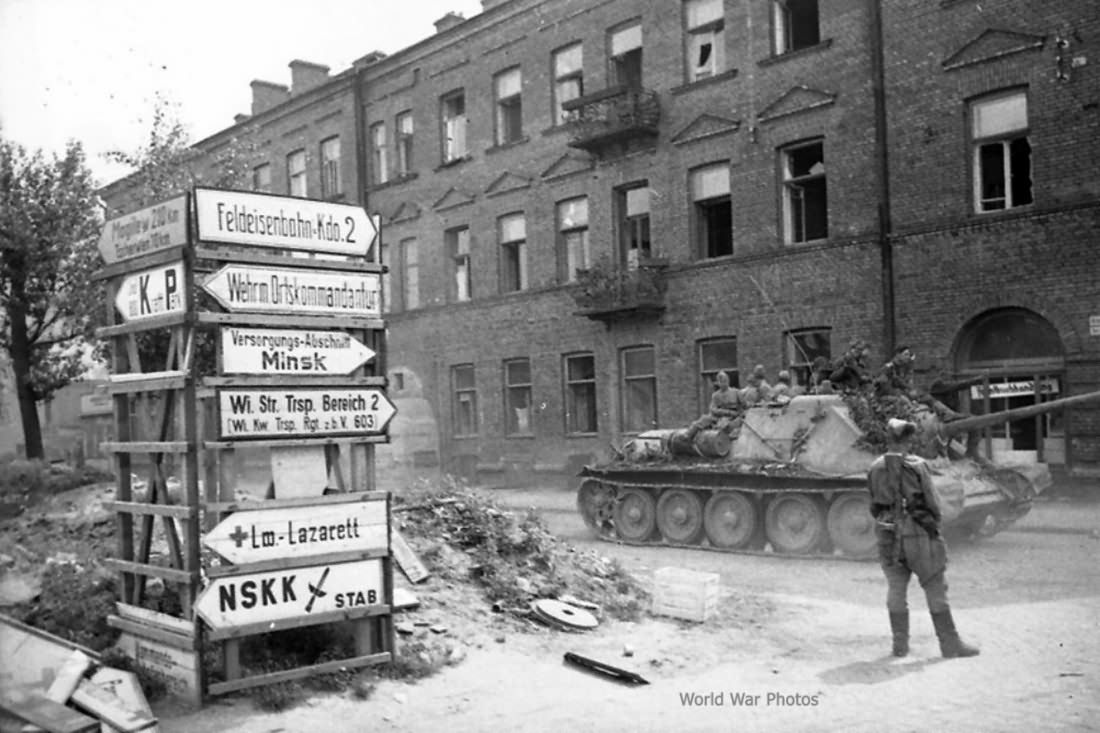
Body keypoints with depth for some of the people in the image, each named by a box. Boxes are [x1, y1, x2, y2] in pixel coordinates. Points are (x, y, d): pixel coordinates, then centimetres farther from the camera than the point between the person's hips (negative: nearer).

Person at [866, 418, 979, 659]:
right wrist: (935, 524, 7)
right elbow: (931, 502, -7)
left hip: (888, 534, 4)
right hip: (917, 532, -4)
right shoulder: (916, 465, -10)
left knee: (895, 589, 12)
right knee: (935, 589, 5)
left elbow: (875, 506, 4)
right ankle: (950, 643, 10)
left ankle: (900, 644, 14)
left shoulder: (875, 469, 1)